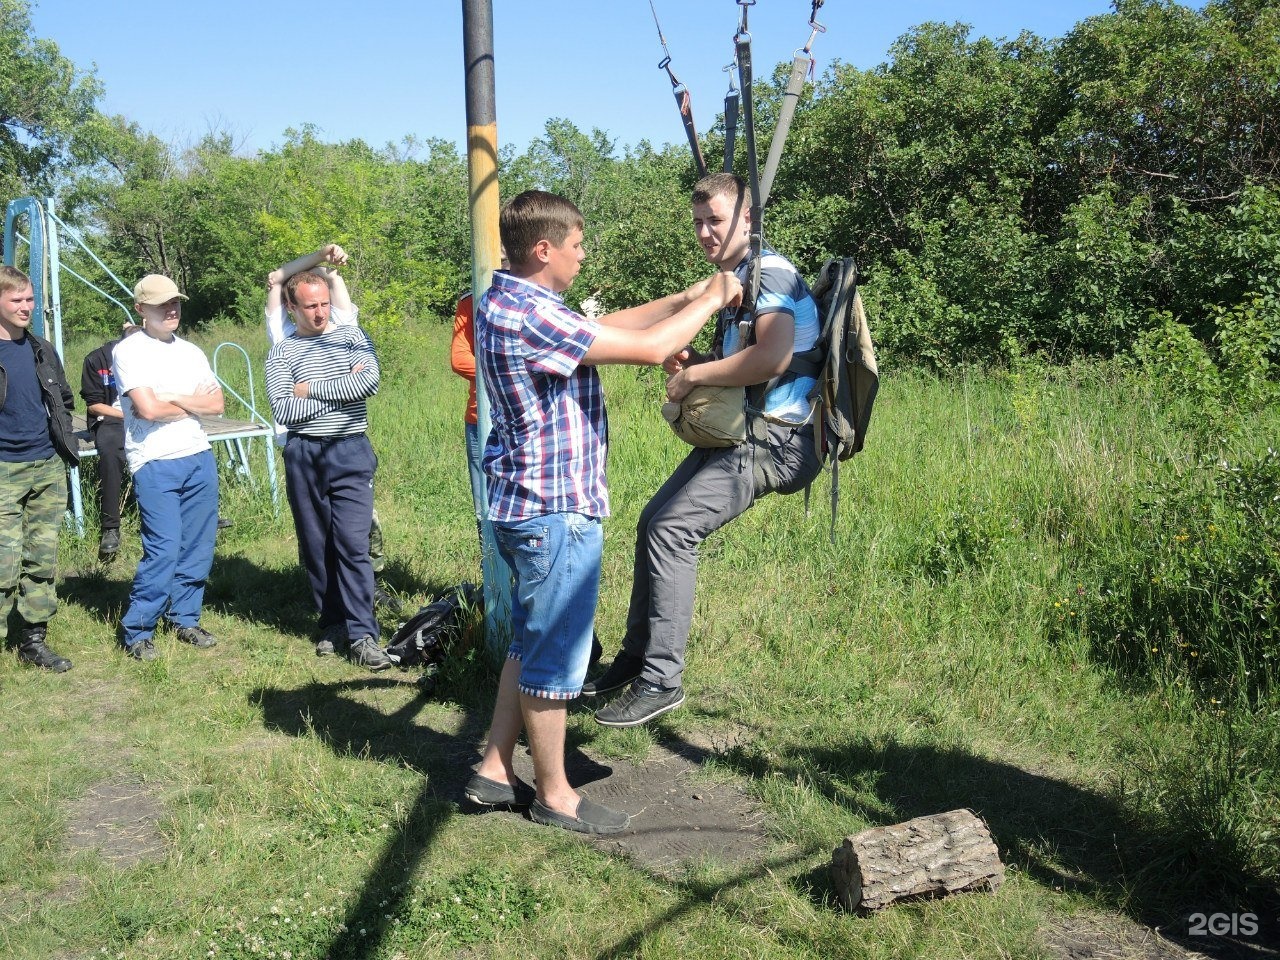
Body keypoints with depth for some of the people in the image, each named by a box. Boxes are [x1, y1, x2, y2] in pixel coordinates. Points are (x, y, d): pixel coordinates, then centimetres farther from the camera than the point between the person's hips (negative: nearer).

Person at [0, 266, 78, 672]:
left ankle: (34, 640, 19)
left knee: (42, 562, 9)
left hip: (48, 469, 5)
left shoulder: (42, 350, 11)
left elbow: (63, 401, 21)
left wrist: (65, 445, 12)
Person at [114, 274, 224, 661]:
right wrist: (193, 403, 1)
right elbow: (148, 409, -14)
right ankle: (137, 632, 4)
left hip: (199, 458, 6)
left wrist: (172, 400, -7)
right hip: (155, 465, -6)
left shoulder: (191, 351, 15)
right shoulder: (128, 351, -4)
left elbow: (217, 404, 6)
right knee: (163, 549, -9)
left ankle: (185, 618, 22)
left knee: (197, 547, 7)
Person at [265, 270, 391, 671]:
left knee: (352, 545, -8)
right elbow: (283, 412, -8)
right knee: (316, 546, 7)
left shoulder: (352, 336, 5)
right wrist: (343, 387, -9)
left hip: (350, 453, -2)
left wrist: (311, 389, -8)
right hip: (303, 456, 2)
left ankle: (362, 635, -6)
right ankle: (333, 625, 19)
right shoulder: (281, 352, 5)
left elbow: (370, 383, -12)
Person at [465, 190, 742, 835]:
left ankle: (494, 772, 31)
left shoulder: (509, 303, 9)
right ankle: (554, 795, 21)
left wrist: (689, 296, 11)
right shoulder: (528, 315, -24)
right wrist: (710, 300, -9)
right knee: (554, 658, 4)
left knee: (530, 645, 21)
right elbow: (649, 348, -24)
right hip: (556, 513, -10)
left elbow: (611, 325, 15)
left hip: (530, 508, 11)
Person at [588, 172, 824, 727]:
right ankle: (635, 656, 21)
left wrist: (694, 375, -19)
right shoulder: (735, 278, 17)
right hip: (736, 432, 10)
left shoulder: (769, 272, -14)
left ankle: (661, 680, -11)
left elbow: (773, 358, -31)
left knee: (671, 529, -19)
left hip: (772, 441, -10)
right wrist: (693, 361, 7)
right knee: (652, 522, 9)